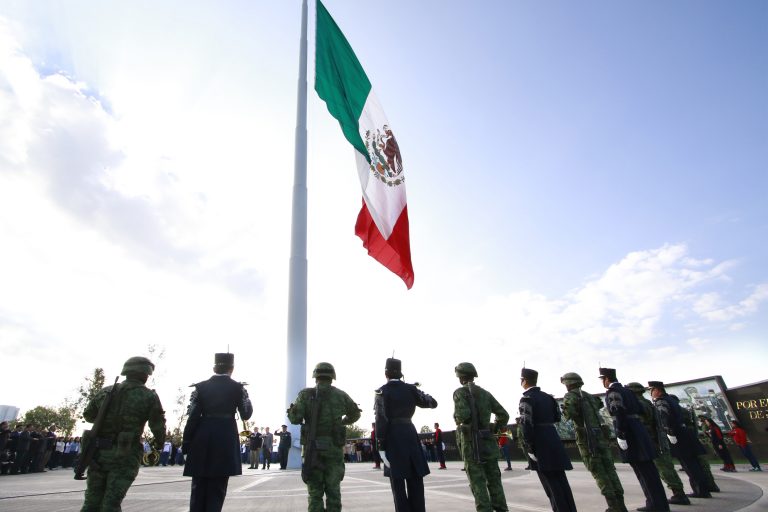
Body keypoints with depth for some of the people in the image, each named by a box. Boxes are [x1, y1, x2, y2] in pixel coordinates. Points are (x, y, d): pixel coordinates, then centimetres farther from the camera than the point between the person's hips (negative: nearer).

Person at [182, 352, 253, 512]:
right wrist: (245, 395, 17)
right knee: (217, 490, 8)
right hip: (226, 442, -2)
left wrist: (186, 443, 5)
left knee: (198, 488, 15)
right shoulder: (238, 388, -2)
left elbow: (192, 417, -2)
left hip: (202, 442, 2)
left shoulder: (201, 387, 2)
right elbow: (246, 414, 4)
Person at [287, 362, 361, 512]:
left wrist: (291, 411, 11)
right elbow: (355, 414, 18)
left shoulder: (305, 394, -2)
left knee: (315, 490, 7)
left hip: (313, 448, -1)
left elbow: (294, 418, -11)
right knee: (333, 490, 9)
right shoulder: (341, 395, 5)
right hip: (334, 448, 1)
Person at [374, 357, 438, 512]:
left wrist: (381, 446, -11)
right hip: (410, 435, 4)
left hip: (392, 438, -3)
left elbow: (381, 420, -12)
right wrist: (419, 392, 26)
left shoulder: (382, 392, -5)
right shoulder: (411, 389, 5)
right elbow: (433, 403, 11)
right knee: (415, 480, 9)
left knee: (397, 481, 2)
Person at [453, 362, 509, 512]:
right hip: (488, 441, 5)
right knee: (494, 479, 11)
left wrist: (457, 419, -1)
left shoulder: (460, 392, -7)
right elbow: (504, 415, 8)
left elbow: (463, 415, -23)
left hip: (471, 441, -5)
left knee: (477, 481, 0)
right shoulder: (486, 393, 11)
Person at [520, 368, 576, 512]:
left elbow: (526, 425, -19)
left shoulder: (526, 399, -12)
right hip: (553, 440, 8)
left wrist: (529, 447, -14)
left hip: (540, 445, -8)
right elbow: (557, 417, 18)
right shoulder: (547, 397, 11)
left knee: (551, 484, 0)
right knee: (561, 480, 13)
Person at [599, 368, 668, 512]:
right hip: (637, 429, 9)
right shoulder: (626, 390, 16)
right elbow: (638, 409, 17)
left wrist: (620, 435, -20)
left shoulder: (612, 392, -11)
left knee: (643, 470, -4)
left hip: (628, 433, -9)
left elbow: (618, 415, -20)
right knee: (647, 469, 13)